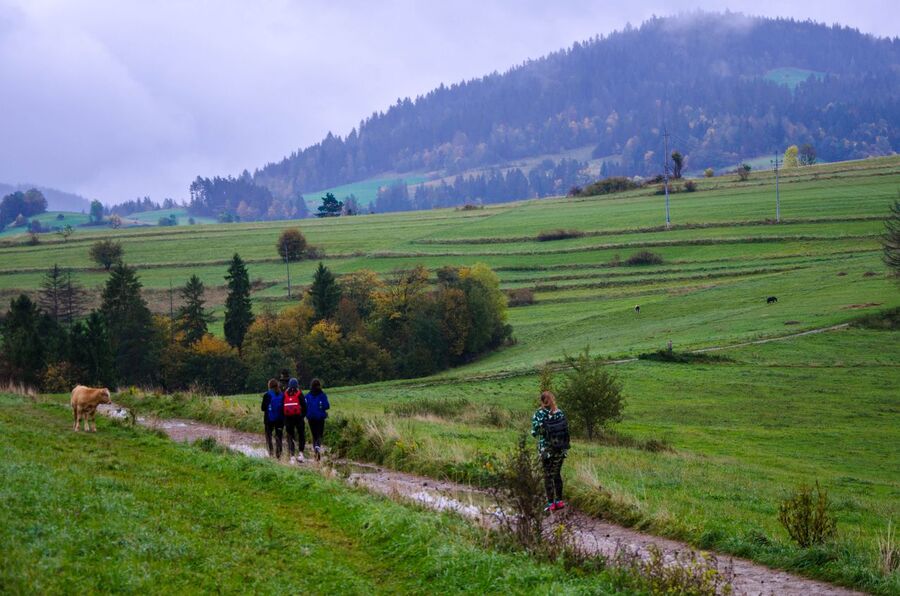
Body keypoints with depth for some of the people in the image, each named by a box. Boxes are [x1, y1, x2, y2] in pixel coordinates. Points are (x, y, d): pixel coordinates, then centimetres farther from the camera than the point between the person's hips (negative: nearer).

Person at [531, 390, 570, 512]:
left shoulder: (539, 414, -13)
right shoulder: (560, 413, -1)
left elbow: (535, 432, -11)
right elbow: (566, 429, 3)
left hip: (546, 449, -4)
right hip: (560, 449, 4)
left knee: (548, 476, 4)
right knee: (557, 474, 16)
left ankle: (551, 503, 4)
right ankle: (559, 500, 19)